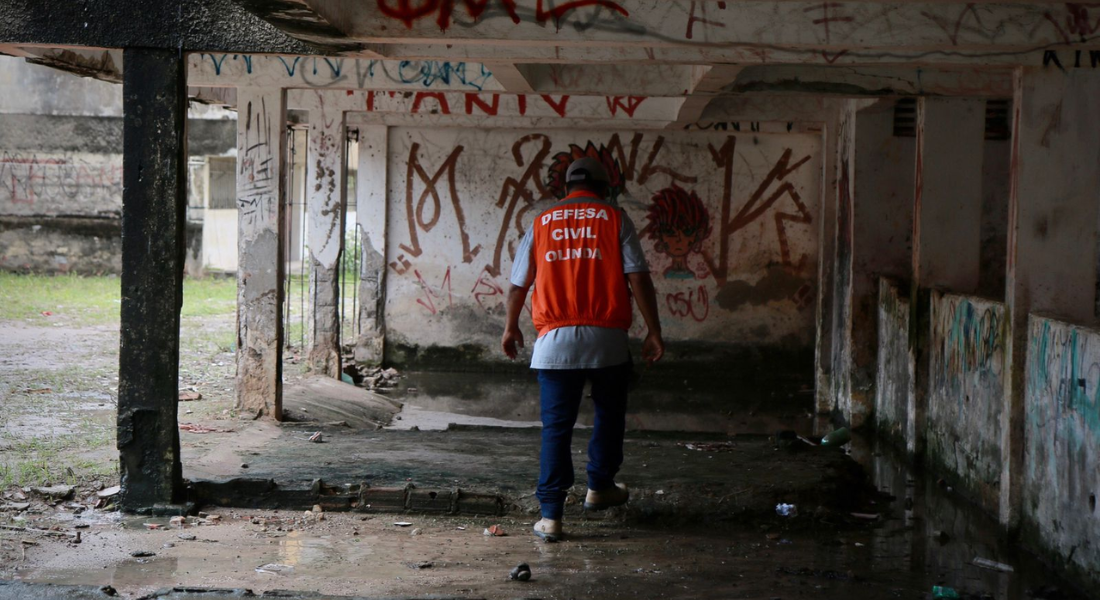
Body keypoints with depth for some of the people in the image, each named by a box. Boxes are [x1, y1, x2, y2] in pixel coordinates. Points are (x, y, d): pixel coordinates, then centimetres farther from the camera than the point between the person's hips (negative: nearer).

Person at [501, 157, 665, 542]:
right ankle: (600, 488, 34)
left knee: (556, 426, 3)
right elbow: (638, 278, -5)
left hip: (555, 340, 1)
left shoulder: (541, 223, 10)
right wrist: (654, 332, 0)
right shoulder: (614, 219, 4)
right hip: (606, 337, -1)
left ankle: (551, 515, 0)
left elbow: (518, 284, 14)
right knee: (609, 413, 21)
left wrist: (511, 328, 30)